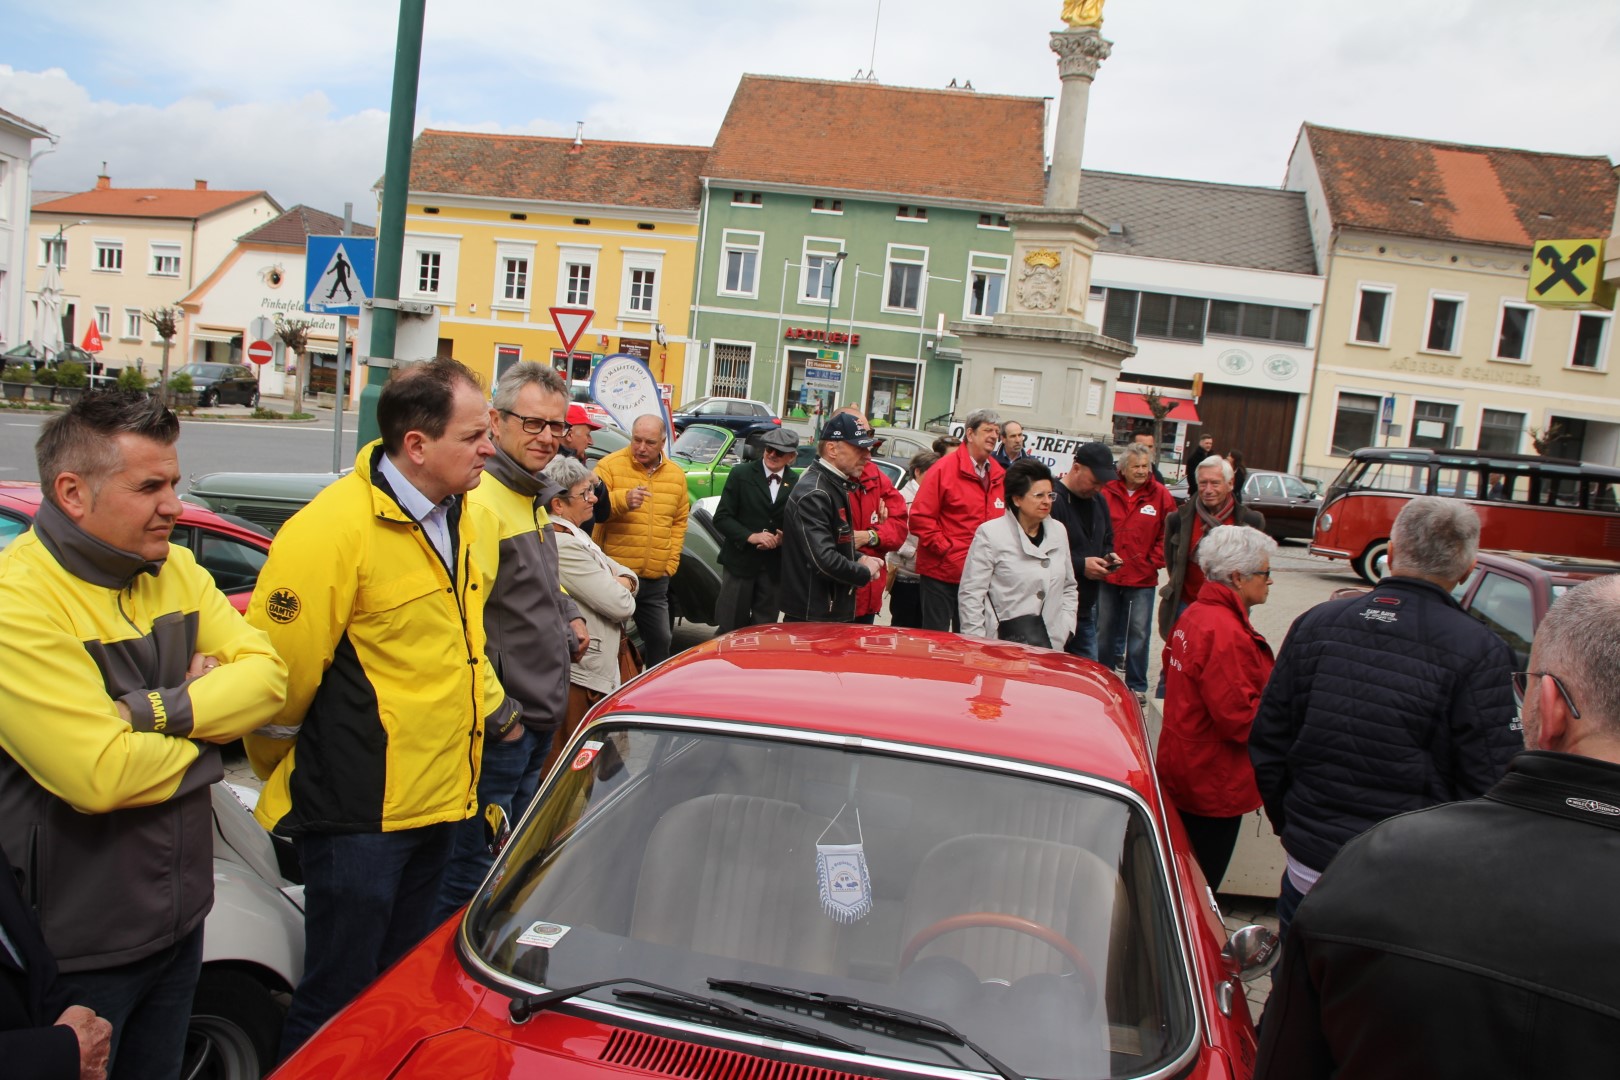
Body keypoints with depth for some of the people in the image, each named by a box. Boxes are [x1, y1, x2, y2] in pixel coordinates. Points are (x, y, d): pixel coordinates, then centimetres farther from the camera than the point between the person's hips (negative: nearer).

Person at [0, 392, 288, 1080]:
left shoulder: (175, 569, 2)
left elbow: (267, 674, -7)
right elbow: (100, 776, -30)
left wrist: (156, 710, -22)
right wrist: (211, 719, -13)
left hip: (180, 918, 7)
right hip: (70, 952, -7)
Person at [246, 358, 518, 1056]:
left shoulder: (474, 521, 5)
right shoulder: (333, 529, -21)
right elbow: (280, 670, -16)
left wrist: (493, 705, 15)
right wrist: (282, 774, -4)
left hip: (442, 799, 8)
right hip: (358, 815, -7)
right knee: (340, 1001, 8)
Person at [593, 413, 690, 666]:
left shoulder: (676, 475, 8)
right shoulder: (609, 466, -6)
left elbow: (679, 522, 15)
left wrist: (671, 563, 7)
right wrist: (622, 500, -32)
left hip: (656, 579, 5)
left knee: (660, 639, 16)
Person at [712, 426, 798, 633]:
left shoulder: (796, 483, 2)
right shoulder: (741, 474, -3)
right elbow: (721, 518, -5)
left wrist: (783, 538, -11)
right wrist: (750, 536, -18)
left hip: (774, 567, 2)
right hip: (740, 562, -2)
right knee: (730, 627, 3)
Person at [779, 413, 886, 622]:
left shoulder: (835, 486, 11)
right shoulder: (813, 494, -21)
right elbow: (824, 560, -28)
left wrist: (859, 559, 4)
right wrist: (864, 573, -12)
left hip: (835, 612, 10)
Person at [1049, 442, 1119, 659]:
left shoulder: (1099, 502, 14)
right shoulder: (1053, 500, -16)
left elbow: (1107, 541, 28)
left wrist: (1109, 555, 5)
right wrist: (1080, 565, -20)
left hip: (1087, 608, 9)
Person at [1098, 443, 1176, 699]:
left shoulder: (1160, 495, -2)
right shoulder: (1107, 492, -3)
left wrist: (1155, 561, -3)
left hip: (1143, 579, -1)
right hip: (1108, 575, 1)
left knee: (1139, 633, 1)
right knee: (1104, 630, 13)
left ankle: (1137, 686, 11)